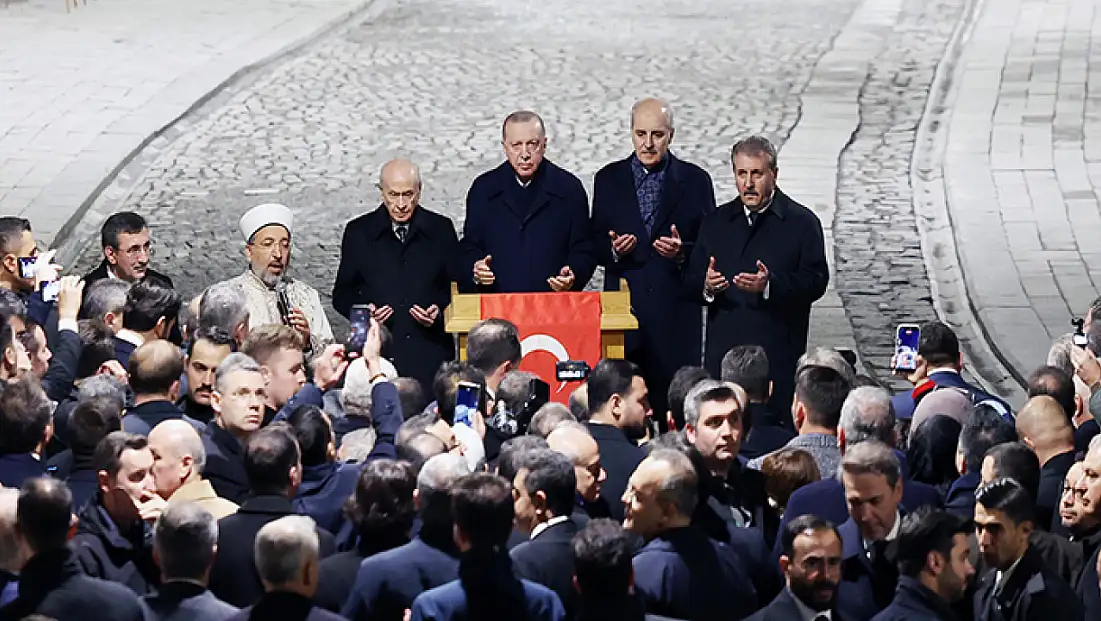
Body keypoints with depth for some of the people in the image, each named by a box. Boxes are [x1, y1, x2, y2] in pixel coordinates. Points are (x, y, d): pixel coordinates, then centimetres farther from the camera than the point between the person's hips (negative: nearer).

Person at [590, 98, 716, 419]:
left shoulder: (694, 181, 6)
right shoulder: (608, 180, 11)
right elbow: (595, 244, 12)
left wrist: (682, 252, -14)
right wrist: (613, 250, -10)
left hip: (676, 311, -1)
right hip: (625, 306, 1)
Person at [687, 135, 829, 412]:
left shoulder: (802, 222, 4)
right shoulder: (716, 222, 17)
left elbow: (816, 281, -5)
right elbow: (692, 278, 15)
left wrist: (770, 285, -21)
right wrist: (706, 286, -9)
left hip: (778, 356, -3)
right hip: (723, 352, 3)